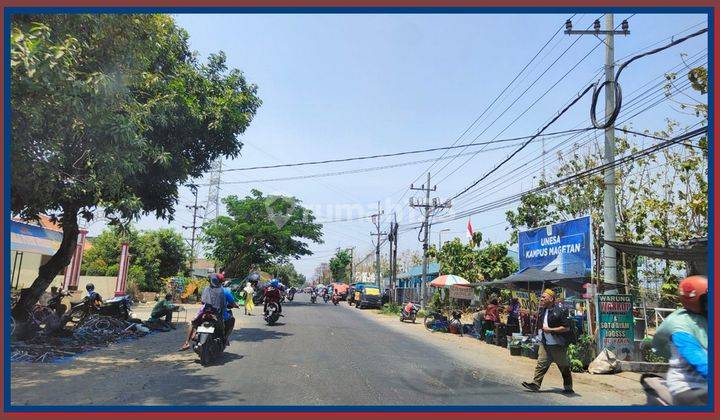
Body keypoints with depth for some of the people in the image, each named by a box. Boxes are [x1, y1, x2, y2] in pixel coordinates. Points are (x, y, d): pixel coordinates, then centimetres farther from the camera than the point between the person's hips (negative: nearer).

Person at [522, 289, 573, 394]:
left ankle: (568, 387, 20)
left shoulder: (560, 311, -14)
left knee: (564, 367, 7)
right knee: (541, 364, -2)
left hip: (558, 345, -6)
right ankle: (535, 384, -4)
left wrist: (550, 330, -20)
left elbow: (566, 328, -18)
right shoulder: (542, 311, 11)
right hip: (545, 344, 6)